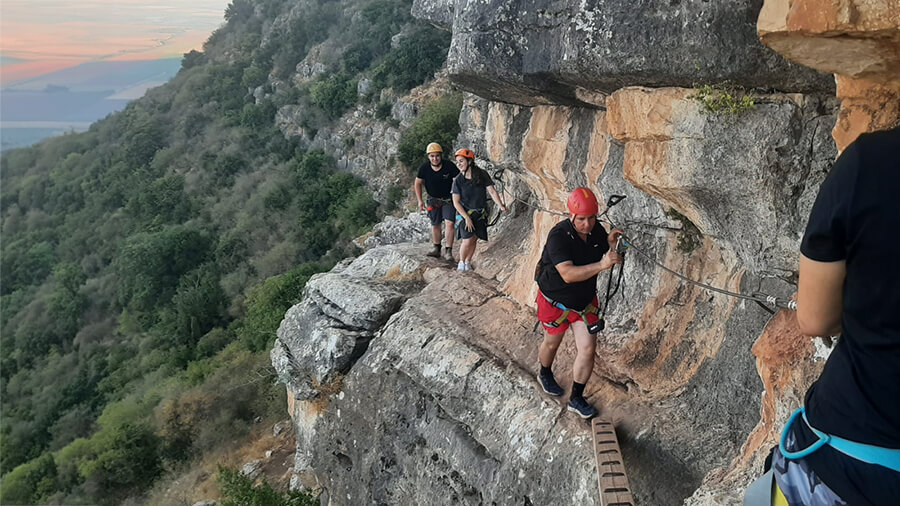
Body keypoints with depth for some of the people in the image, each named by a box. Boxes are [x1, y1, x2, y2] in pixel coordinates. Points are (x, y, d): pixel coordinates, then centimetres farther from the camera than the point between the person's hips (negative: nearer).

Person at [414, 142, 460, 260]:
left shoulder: (449, 166, -20)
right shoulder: (424, 168, -12)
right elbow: (417, 183, 2)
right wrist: (420, 201, -3)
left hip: (448, 199, -3)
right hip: (433, 200, 3)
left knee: (449, 223, -14)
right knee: (435, 224, 11)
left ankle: (448, 251, -9)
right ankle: (436, 249, 26)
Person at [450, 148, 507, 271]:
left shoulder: (482, 175, -7)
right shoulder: (458, 180, -10)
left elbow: (492, 192, -6)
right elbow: (456, 202, -9)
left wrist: (501, 206, -18)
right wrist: (467, 218, -15)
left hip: (480, 214, 2)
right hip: (465, 213, -2)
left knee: (474, 240, 4)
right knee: (467, 241, -11)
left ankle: (468, 263, 24)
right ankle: (461, 263, 13)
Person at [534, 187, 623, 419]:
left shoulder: (597, 231, -10)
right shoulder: (558, 236, -30)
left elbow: (608, 262, 3)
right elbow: (568, 274, -42)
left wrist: (612, 245, -19)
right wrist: (601, 265, -53)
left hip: (585, 301, 4)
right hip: (555, 301, -4)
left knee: (587, 349, -1)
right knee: (552, 342, 19)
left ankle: (576, 399, 18)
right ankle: (545, 375, 52)